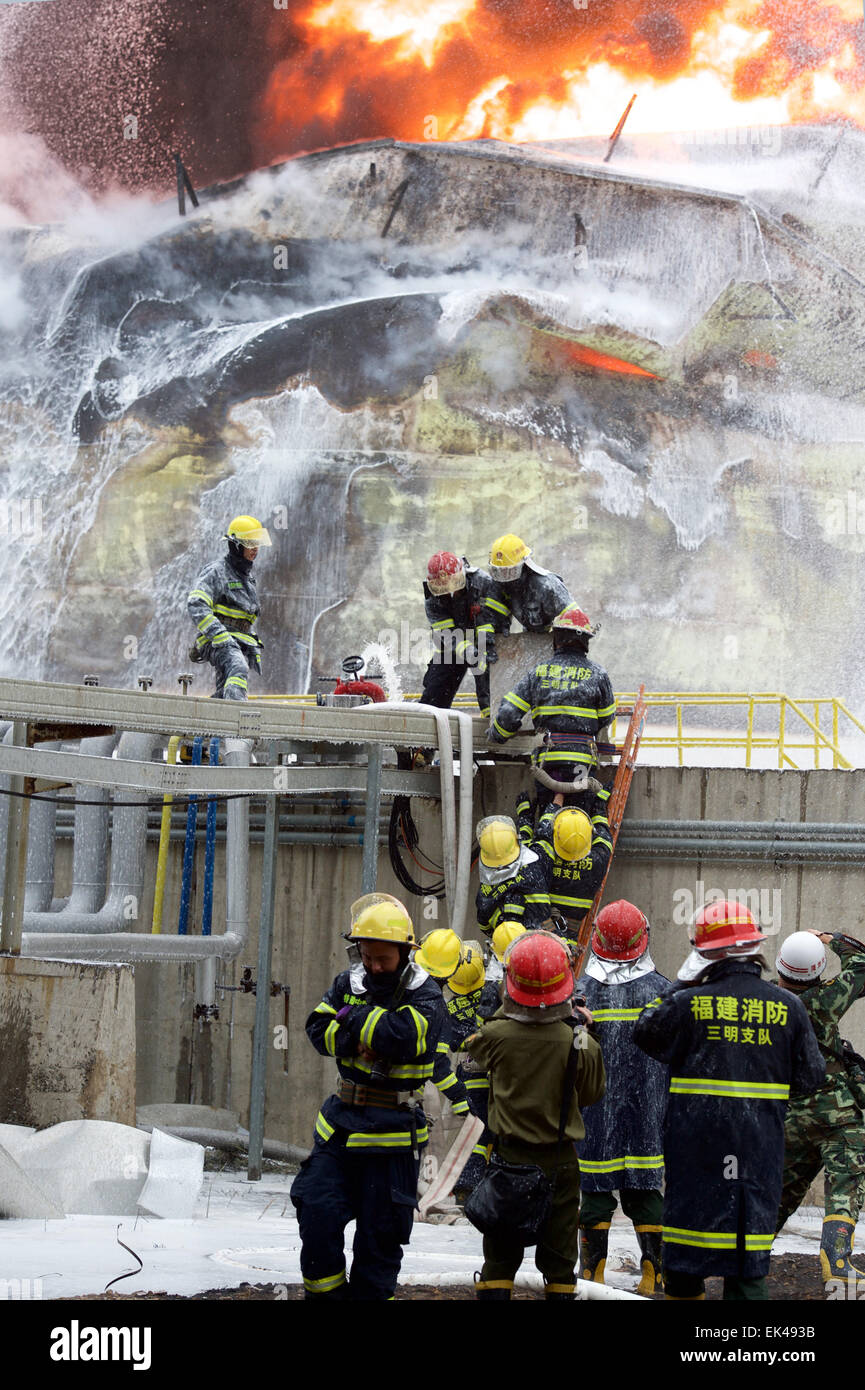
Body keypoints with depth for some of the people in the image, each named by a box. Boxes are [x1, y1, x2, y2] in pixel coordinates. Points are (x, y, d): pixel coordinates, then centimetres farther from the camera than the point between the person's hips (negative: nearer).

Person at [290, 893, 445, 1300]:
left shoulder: (425, 997, -7)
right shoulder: (349, 984, 8)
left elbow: (400, 1037, -25)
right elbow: (319, 1030, -4)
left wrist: (354, 1017, -13)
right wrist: (361, 1038, -18)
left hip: (392, 1132, -4)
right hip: (340, 1125, 4)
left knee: (380, 1234, 3)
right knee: (317, 1213, -2)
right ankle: (325, 1291, 13)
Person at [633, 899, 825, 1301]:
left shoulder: (687, 1003, -8)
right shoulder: (787, 1007, -2)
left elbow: (645, 1033, 11)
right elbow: (810, 1078, 3)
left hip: (696, 1143, -1)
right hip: (760, 1143, 1)